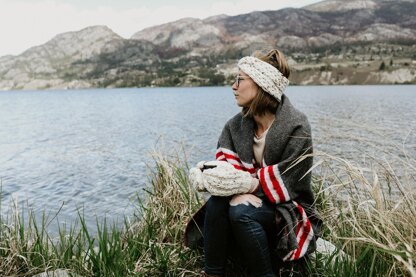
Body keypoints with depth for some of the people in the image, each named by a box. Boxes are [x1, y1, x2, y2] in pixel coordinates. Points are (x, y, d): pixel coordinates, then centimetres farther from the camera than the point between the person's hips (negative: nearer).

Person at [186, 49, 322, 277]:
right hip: (251, 201, 5)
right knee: (217, 202, -26)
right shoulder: (236, 125, 2)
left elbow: (287, 182, -19)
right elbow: (227, 167, -10)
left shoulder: (296, 127, -16)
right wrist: (238, 192, -30)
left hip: (288, 210, -4)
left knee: (242, 212, -33)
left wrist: (245, 184, -24)